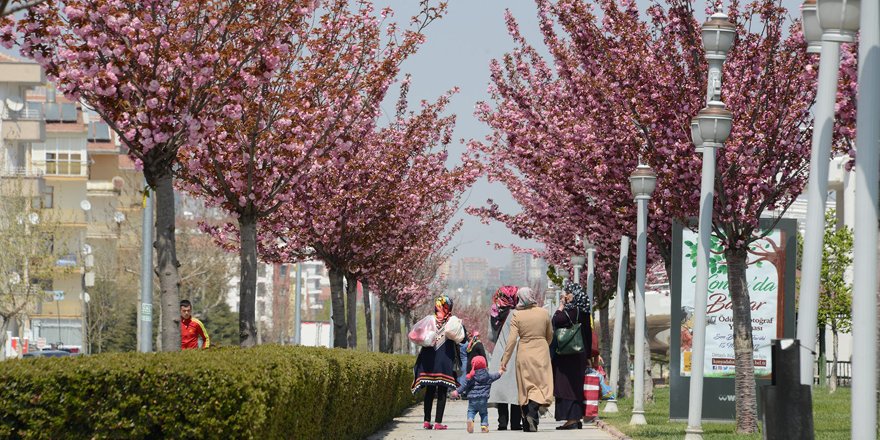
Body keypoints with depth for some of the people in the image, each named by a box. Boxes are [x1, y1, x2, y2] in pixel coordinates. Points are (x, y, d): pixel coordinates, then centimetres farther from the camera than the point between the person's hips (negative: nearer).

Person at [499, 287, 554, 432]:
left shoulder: (517, 316, -8)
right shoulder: (544, 313, -1)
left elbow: (512, 340, -11)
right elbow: (550, 335, 12)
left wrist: (504, 360, -6)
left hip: (524, 353, 0)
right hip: (542, 353, 0)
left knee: (527, 387, 8)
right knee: (541, 383, 3)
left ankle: (529, 422, 8)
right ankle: (532, 412, -23)